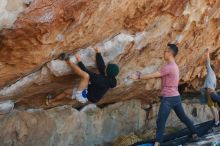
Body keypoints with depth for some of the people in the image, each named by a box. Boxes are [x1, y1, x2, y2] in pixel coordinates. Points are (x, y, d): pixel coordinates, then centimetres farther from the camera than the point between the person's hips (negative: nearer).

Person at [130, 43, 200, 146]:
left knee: (160, 121, -7)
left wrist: (139, 77, -6)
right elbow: (157, 76, 16)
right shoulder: (173, 66, 15)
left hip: (168, 98, -10)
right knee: (183, 117, 19)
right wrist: (141, 76, 12)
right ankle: (194, 134, 25)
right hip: (176, 97, 10)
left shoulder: (168, 67, -17)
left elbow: (153, 75, -16)